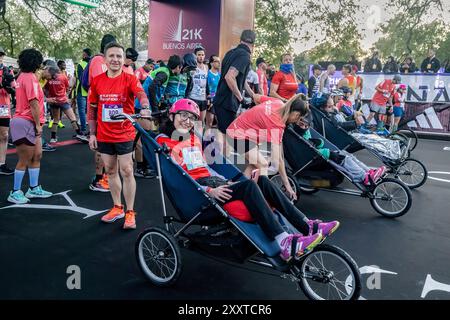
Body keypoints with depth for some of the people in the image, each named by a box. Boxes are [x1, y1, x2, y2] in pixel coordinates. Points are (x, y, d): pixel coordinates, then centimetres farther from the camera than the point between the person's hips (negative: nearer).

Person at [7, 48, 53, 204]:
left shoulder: (23, 76, 14)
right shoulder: (30, 77, -14)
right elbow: (34, 104, -19)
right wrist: (38, 125, -14)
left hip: (30, 124, 9)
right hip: (26, 123, -9)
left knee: (37, 155, 14)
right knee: (25, 160, 0)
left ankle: (34, 189, 23)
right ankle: (15, 193, 11)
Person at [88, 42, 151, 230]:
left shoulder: (130, 79, -7)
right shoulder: (97, 81, 3)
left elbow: (141, 95, -27)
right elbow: (92, 109, 9)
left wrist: (145, 108, -49)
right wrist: (92, 134, 6)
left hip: (124, 135, -4)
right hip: (104, 136, 4)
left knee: (126, 172, -1)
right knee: (111, 171, 13)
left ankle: (130, 212, 11)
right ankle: (117, 208, 28)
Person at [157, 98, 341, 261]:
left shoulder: (193, 139, 22)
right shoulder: (164, 143, -2)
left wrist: (226, 182, 10)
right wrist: (209, 191, -21)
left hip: (212, 181, 7)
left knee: (262, 181, -14)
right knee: (249, 186, -29)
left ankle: (307, 226, -17)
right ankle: (285, 244, -38)